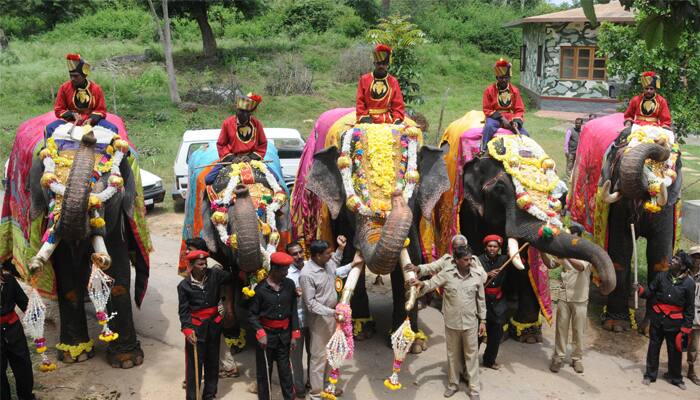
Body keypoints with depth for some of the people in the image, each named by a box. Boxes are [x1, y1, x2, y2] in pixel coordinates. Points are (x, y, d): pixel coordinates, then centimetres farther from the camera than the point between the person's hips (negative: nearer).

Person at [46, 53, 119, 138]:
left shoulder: (96, 89, -1)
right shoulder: (64, 88, 0)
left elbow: (101, 110, 4)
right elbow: (58, 110, 6)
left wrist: (91, 119, -16)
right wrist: (72, 114, -14)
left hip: (91, 121, 0)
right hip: (70, 121, 1)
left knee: (113, 129, -25)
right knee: (49, 129, -26)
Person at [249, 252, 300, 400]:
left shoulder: (289, 284, -1)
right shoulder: (261, 288, -12)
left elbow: (293, 310, 4)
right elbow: (252, 314, -8)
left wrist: (294, 334, 1)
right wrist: (260, 333, -20)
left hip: (284, 333, 3)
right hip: (266, 333, -3)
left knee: (285, 369, 12)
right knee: (264, 371, 9)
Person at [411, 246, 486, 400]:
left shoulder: (478, 275, -6)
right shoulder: (447, 273, -11)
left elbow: (480, 299, 2)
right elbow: (431, 283, -11)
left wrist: (482, 320, 5)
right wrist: (422, 284, -35)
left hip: (470, 323, 0)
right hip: (451, 322, 0)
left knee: (471, 355, 9)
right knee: (452, 354, 16)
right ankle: (453, 384, 34)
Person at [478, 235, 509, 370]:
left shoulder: (504, 260, 4)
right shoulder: (479, 260, -7)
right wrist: (487, 275, -24)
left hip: (498, 300, 4)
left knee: (497, 332, 9)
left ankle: (490, 360, 27)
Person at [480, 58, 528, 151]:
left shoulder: (515, 90, 4)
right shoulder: (489, 90, -2)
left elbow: (519, 110, 6)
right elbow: (487, 110, -1)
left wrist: (516, 121, -15)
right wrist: (501, 118, -15)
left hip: (511, 118, 3)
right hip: (495, 118, -2)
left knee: (525, 135, -17)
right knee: (489, 127, -37)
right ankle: (483, 151, -33)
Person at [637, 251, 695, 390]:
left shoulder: (689, 284, -8)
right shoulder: (661, 276, -2)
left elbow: (690, 308, -3)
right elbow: (650, 293, 4)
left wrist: (686, 328, -4)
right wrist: (641, 290, -18)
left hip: (674, 323, -2)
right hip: (657, 319, 2)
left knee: (675, 351, 10)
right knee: (653, 348, 11)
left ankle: (675, 378, 29)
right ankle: (650, 375, 25)